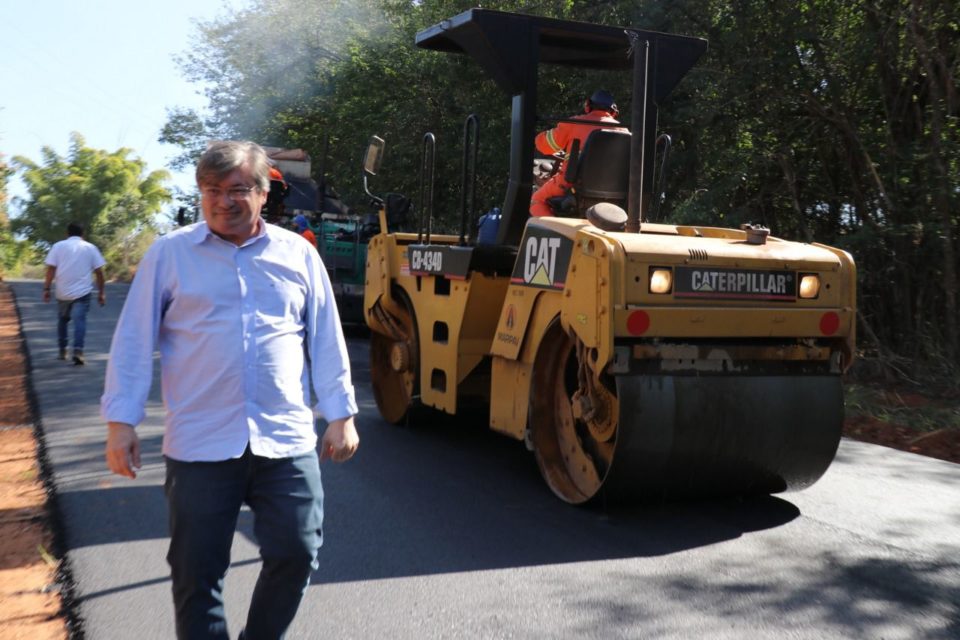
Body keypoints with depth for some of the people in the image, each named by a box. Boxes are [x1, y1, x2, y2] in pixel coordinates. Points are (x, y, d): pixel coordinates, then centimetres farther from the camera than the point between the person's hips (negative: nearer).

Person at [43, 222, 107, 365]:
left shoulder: (58, 246, 4)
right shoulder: (90, 248, 5)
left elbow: (51, 269, -3)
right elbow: (99, 272, 3)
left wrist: (46, 289, 0)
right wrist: (101, 292, 9)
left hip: (63, 292, 1)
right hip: (82, 292, -1)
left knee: (62, 320, 19)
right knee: (79, 321, -6)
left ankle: (63, 350, 25)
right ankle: (78, 351, -22)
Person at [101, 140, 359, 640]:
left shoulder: (297, 253, 7)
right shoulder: (169, 254, 3)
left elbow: (326, 342, 10)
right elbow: (133, 343, 4)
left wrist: (340, 415, 7)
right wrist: (121, 421, -1)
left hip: (287, 442, 2)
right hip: (200, 446, -1)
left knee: (295, 555, 4)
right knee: (197, 572, 5)